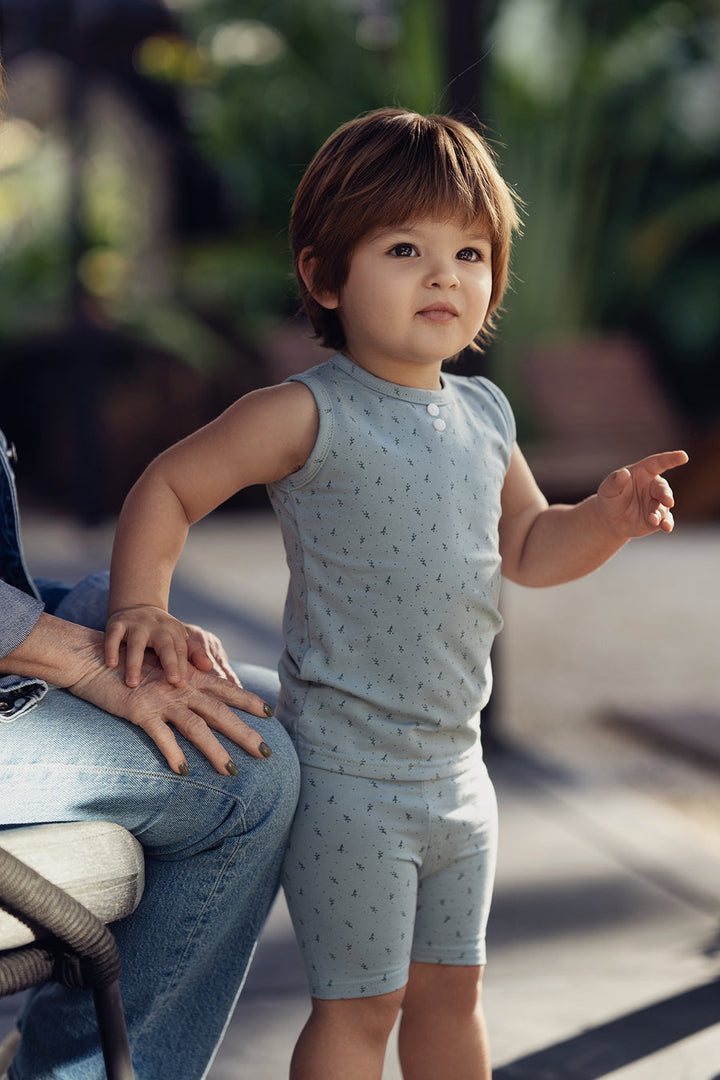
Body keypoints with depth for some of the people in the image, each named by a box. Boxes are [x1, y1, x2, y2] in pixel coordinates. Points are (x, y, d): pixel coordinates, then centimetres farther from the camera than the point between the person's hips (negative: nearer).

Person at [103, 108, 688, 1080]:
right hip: (347, 779, -7)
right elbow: (169, 488, -9)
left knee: (452, 988, 20)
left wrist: (608, 519, -2)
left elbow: (527, 549, 16)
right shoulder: (309, 416, -15)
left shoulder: (484, 416, 6)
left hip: (454, 770, 7)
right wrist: (141, 608, -19)